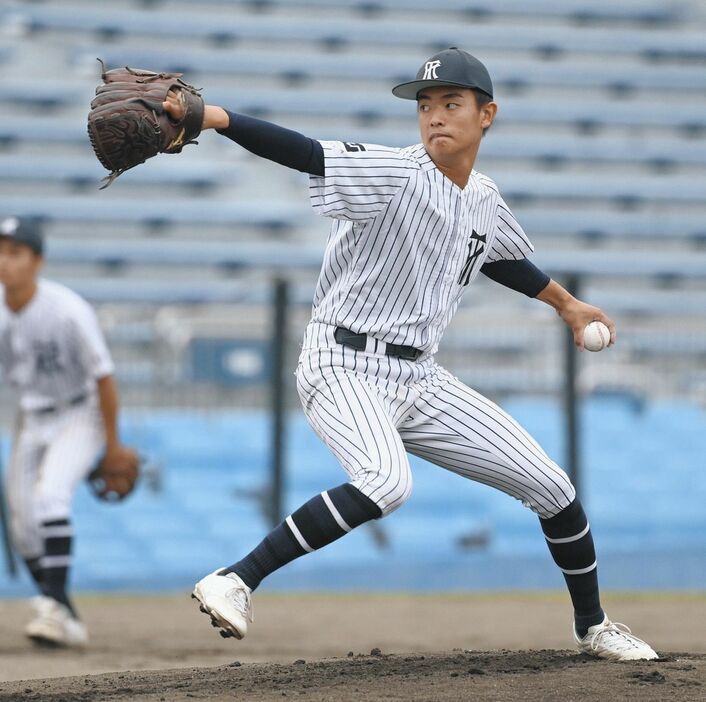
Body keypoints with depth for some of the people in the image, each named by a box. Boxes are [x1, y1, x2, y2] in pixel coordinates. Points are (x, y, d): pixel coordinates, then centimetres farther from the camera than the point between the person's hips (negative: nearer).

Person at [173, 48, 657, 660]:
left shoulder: (485, 201, 8)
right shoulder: (395, 174, -14)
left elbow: (502, 258, 31)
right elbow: (301, 152, -29)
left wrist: (565, 304, 45)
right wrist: (211, 117, -43)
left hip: (419, 380, 7)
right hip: (344, 366, -7)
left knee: (551, 487, 7)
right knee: (388, 480, -38)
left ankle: (593, 626, 30)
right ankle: (233, 583, -33)